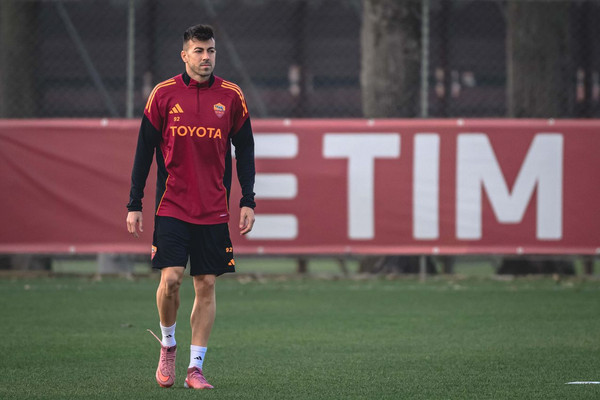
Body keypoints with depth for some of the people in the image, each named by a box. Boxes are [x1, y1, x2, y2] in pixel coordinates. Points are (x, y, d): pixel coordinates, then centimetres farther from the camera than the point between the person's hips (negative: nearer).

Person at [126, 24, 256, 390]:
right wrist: (135, 204, 0)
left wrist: (248, 202, 1)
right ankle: (168, 344, 14)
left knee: (206, 285, 1)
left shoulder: (231, 96, 4)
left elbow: (245, 151, 9)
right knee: (171, 278, -13)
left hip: (214, 209, 2)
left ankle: (196, 368, 7)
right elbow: (145, 150, 3)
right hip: (172, 205, -2)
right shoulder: (164, 94, -1)